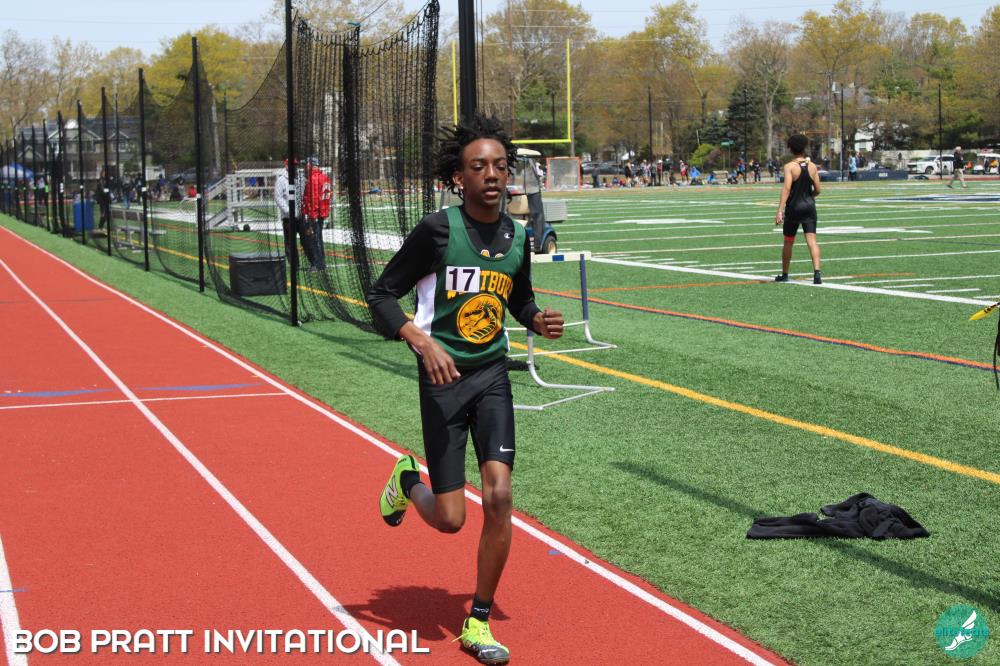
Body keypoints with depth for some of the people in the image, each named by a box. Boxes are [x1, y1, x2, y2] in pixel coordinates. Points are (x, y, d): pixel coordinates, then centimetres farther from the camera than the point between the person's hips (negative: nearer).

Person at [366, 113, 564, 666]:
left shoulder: (517, 237, 3)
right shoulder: (438, 229, -13)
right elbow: (381, 294, -9)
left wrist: (538, 320, -1)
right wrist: (423, 341, -23)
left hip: (492, 375, 4)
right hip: (443, 377, -4)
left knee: (499, 496, -9)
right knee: (450, 519, -2)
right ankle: (407, 481, 36)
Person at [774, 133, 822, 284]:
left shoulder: (789, 167, -10)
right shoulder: (812, 167, 2)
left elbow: (786, 188, -20)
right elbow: (817, 190, 4)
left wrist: (780, 210, -24)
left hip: (793, 208, -3)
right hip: (809, 207, 3)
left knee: (788, 242, 13)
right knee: (812, 240, -5)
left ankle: (784, 274, 25)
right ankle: (816, 273, -22)